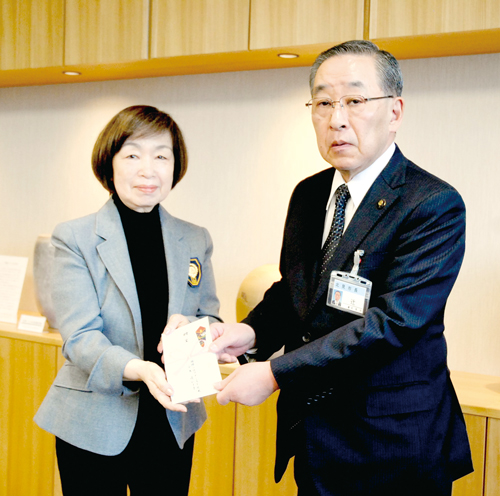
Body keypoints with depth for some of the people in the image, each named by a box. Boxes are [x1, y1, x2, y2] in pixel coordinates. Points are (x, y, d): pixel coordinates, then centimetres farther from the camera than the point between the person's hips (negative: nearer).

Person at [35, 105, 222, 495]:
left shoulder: (196, 241, 6)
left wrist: (189, 328, -17)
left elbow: (211, 322, 7)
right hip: (93, 427, -3)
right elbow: (80, 337, -14)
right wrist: (137, 369, -34)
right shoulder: (74, 239, -6)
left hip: (173, 422, 3)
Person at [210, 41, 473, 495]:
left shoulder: (435, 206, -16)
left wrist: (275, 372, -24)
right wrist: (253, 332, -8)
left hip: (391, 448, -5)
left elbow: (393, 319, -24)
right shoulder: (308, 195, 6)